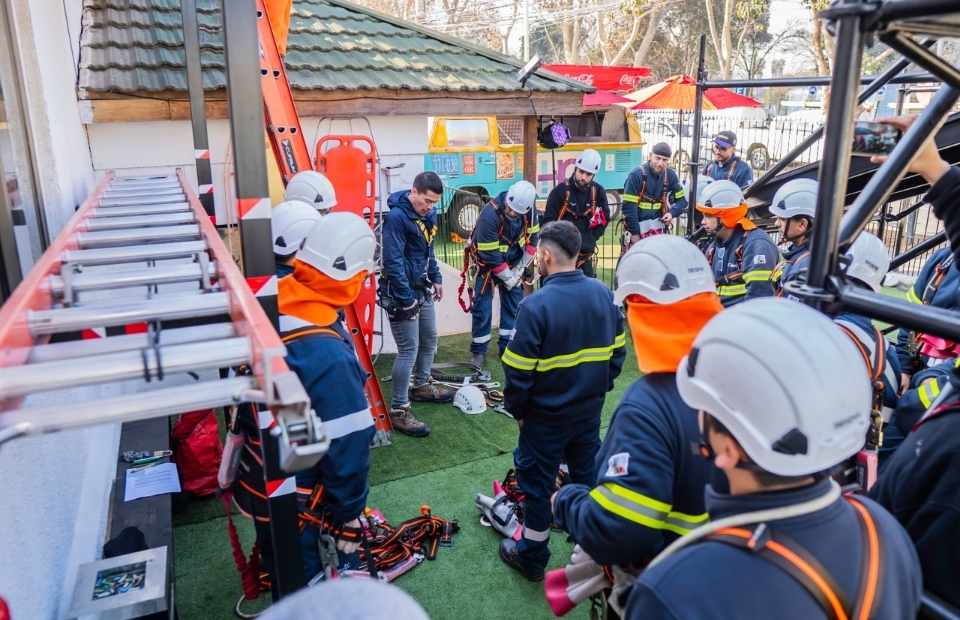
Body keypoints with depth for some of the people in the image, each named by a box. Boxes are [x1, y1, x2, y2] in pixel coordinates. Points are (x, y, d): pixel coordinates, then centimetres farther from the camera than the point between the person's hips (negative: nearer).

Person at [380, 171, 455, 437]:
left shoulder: (428, 214, 6)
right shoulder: (396, 216, -21)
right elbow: (393, 262, -23)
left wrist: (436, 278, 16)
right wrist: (407, 300, -22)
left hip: (423, 289, 9)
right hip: (402, 293, -9)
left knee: (429, 340, 21)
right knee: (409, 350, -7)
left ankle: (421, 386, 42)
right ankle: (398, 410, 4)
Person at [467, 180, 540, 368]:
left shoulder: (529, 211, -16)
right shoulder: (490, 215, -32)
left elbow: (532, 239, -2)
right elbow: (490, 255, -27)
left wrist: (519, 269, -6)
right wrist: (508, 278, -17)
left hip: (512, 262, 5)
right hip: (488, 263, -5)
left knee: (514, 301, 5)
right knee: (482, 306, -4)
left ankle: (508, 345, 17)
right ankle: (479, 351, 9)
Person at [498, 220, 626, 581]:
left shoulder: (536, 305, -24)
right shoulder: (603, 294, -6)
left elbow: (519, 370, -20)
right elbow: (617, 351, 4)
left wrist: (516, 409, -4)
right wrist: (598, 389, 15)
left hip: (546, 416, -5)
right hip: (590, 409, 6)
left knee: (537, 484, 11)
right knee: (588, 474, 23)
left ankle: (532, 557, 28)